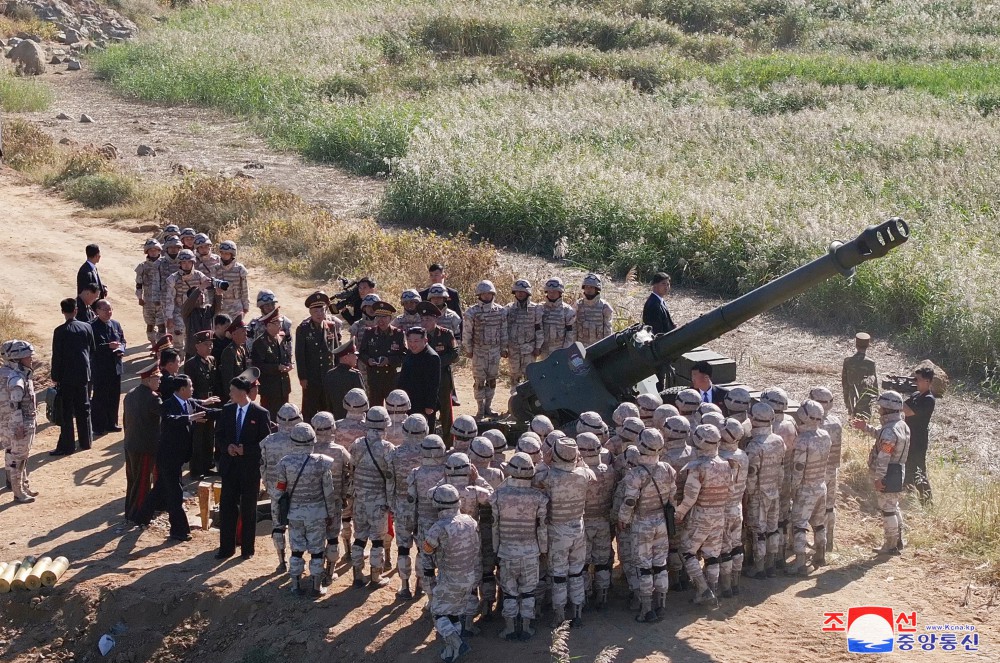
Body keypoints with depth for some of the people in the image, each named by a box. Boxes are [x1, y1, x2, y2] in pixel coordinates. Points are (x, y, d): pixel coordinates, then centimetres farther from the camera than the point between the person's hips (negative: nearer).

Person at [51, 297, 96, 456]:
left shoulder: (60, 331, -14)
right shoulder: (87, 327, -1)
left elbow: (56, 356, -11)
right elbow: (93, 349, 8)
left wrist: (54, 376, -3)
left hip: (66, 376, -4)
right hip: (84, 374, 4)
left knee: (66, 412, 0)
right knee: (83, 409, 14)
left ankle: (67, 445, 0)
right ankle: (85, 441, 21)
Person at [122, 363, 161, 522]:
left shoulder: (130, 394, 7)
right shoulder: (151, 397, -20)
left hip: (130, 445, 8)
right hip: (146, 447, -8)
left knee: (132, 480, 18)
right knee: (143, 482, 3)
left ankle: (129, 512, 26)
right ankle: (137, 515, 8)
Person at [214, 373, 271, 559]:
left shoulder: (260, 414, -8)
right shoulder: (227, 411, 5)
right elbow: (219, 435, 11)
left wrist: (245, 449, -18)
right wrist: (227, 446, -9)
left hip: (251, 467, -4)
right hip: (230, 465, 4)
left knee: (248, 509, 6)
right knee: (227, 506, 4)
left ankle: (247, 548, 16)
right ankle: (226, 548, 13)